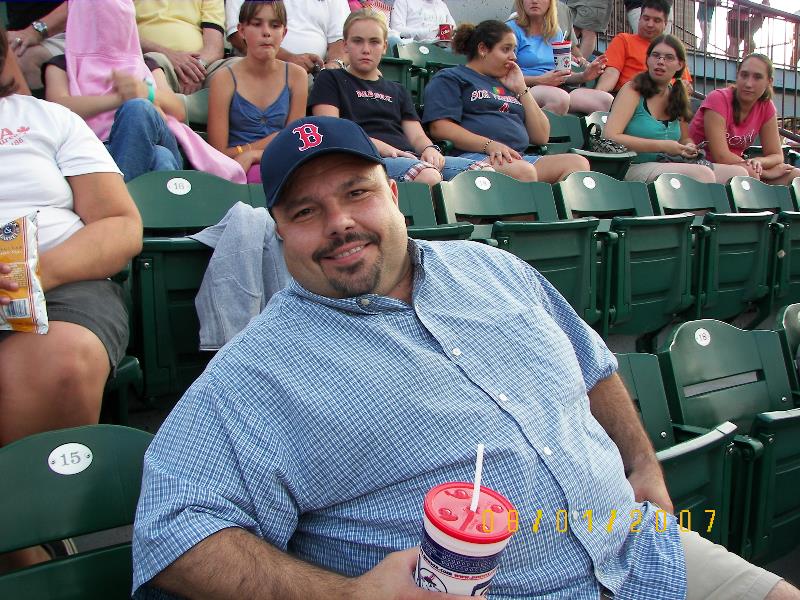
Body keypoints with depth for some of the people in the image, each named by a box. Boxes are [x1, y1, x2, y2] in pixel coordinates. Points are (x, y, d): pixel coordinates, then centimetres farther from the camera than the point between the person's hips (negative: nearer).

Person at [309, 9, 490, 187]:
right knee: (429, 177, -40)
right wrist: (380, 146, -13)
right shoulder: (330, 80, 18)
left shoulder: (398, 91, 32)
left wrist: (429, 149, -6)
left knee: (485, 171, -23)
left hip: (411, 158, 5)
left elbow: (417, 136, 21)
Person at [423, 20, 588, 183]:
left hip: (519, 157, 7)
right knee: (522, 170, -37)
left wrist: (521, 89, 19)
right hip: (473, 156, -6)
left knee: (578, 162, -18)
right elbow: (439, 127, -6)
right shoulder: (450, 78, 14)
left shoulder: (507, 84, 31)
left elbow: (541, 137, 24)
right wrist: (489, 145, -17)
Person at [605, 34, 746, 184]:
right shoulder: (633, 90, -4)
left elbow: (685, 139, 28)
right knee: (703, 174, -29)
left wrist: (689, 148, 1)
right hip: (636, 168, -7)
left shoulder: (677, 96, 16)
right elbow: (610, 137, -17)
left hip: (671, 166, 7)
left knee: (738, 172, -9)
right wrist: (661, 146, -16)